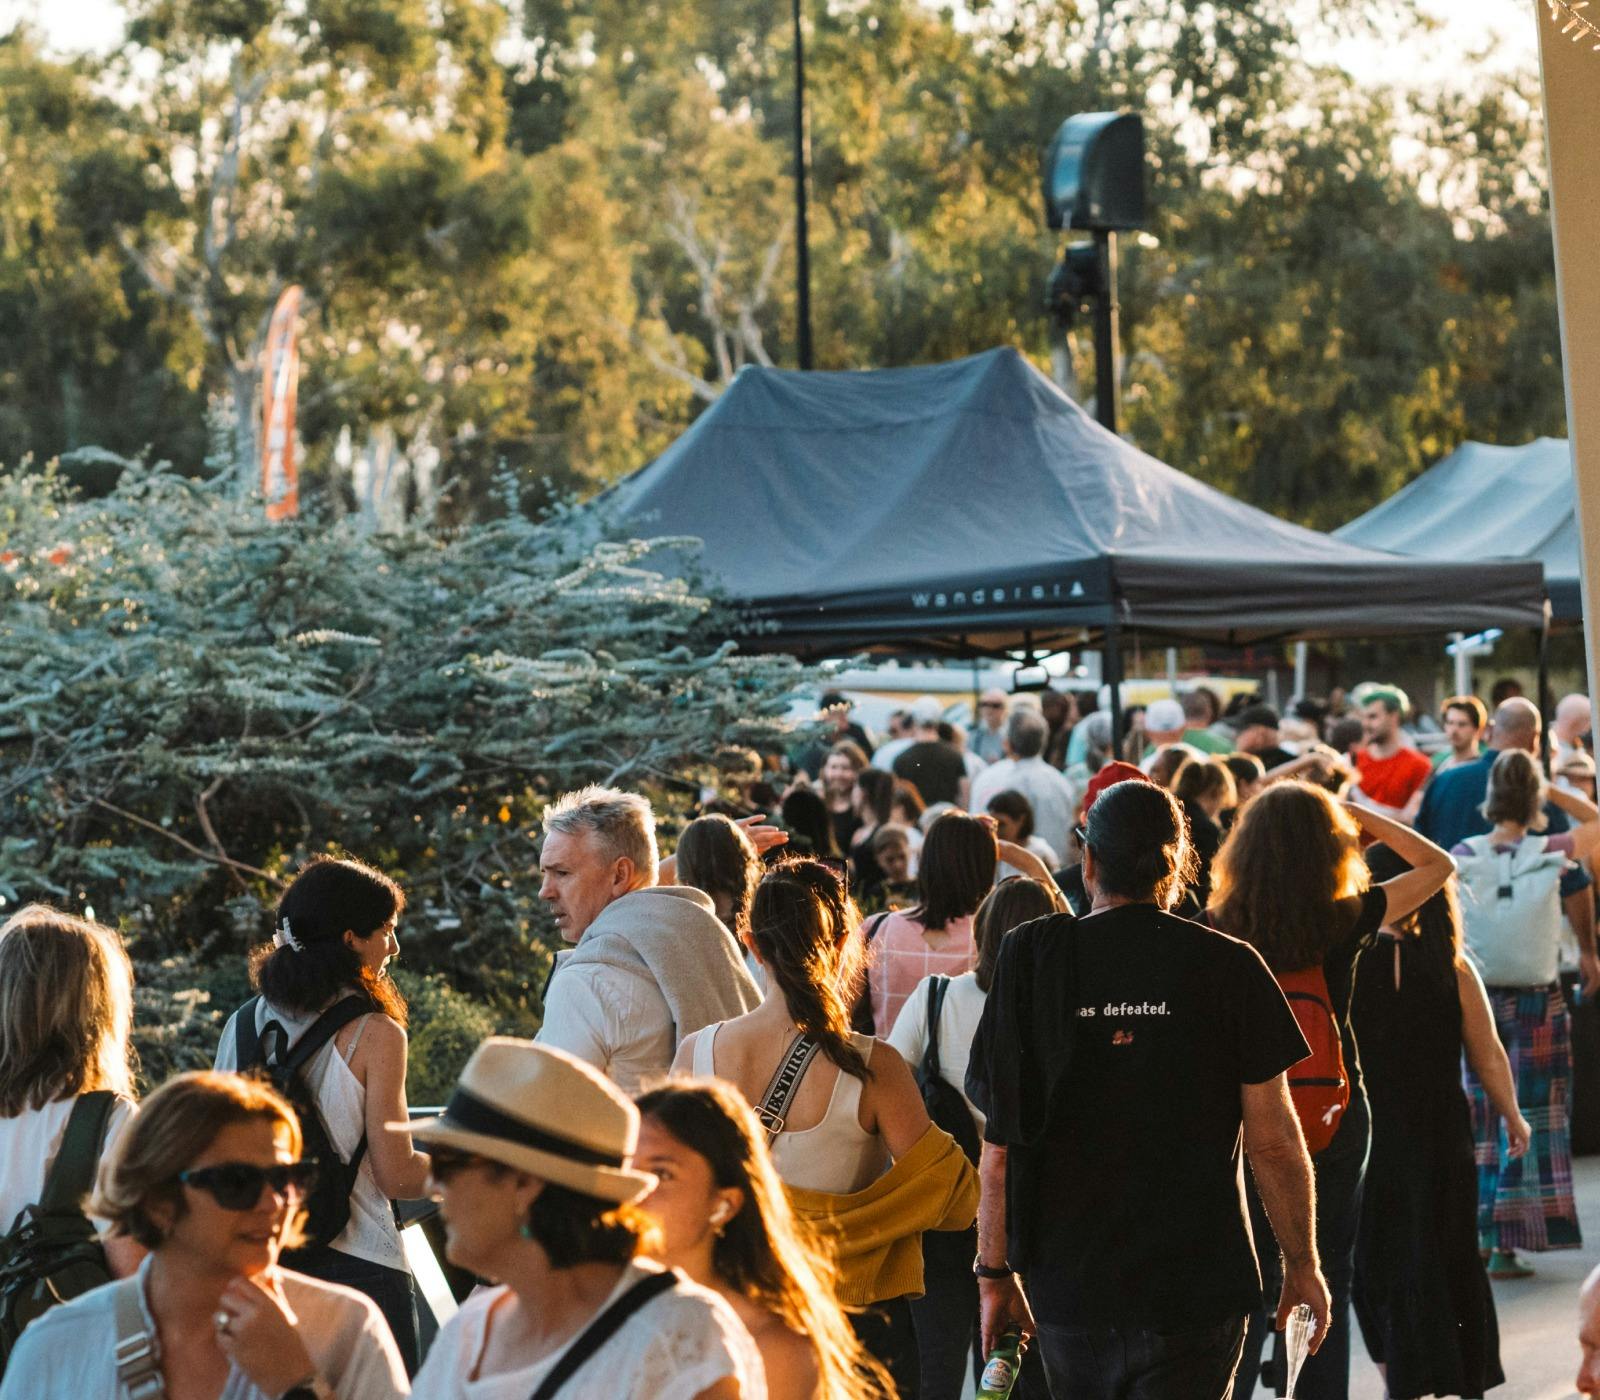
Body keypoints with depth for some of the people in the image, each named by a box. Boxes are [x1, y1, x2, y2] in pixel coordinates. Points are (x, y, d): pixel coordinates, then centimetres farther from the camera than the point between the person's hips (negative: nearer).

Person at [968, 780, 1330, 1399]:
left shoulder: (1030, 958, -3)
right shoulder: (1230, 966, -6)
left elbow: (1000, 1144, -2)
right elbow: (1273, 1142, -5)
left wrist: (994, 1273, 7)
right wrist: (1302, 1266, 8)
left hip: (1066, 1284, 2)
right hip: (1196, 1288, -2)